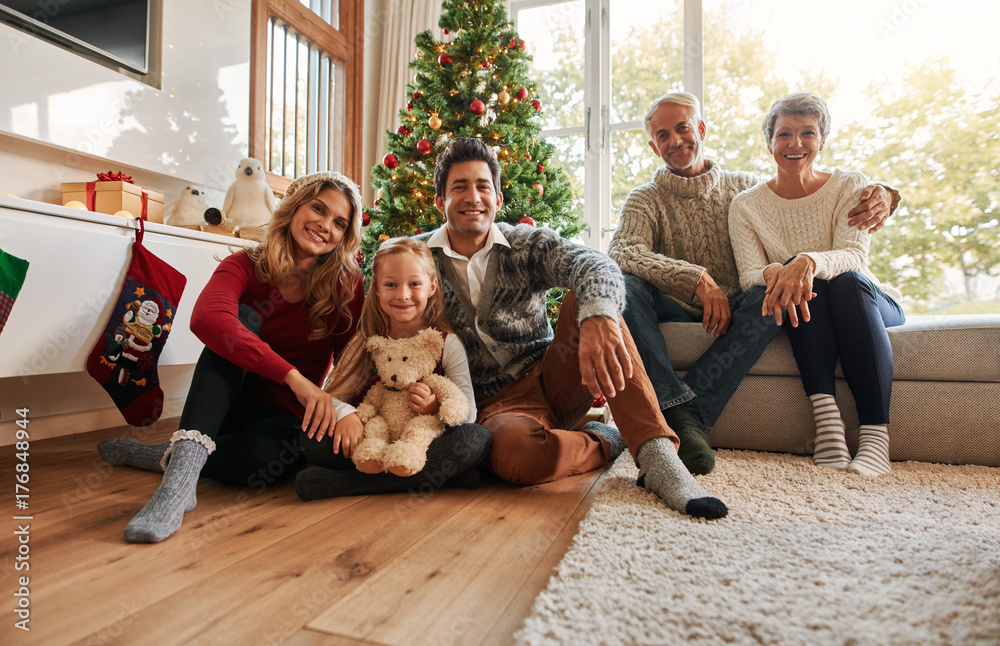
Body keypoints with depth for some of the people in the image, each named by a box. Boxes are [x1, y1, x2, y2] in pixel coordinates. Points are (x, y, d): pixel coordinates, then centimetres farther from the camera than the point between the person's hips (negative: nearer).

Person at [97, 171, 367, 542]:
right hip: (231, 406, 1)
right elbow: (206, 319, -32)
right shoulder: (245, 267, -10)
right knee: (244, 317, -27)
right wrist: (294, 377, -42)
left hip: (287, 420, 0)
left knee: (262, 456, -37)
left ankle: (157, 456, -12)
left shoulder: (346, 283, -7)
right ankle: (184, 464, -39)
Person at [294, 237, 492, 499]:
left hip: (425, 440, 0)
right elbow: (334, 396, -2)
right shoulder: (367, 344, 5)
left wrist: (437, 408, -27)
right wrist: (345, 414, -25)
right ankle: (443, 471, -25)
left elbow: (468, 413, -5)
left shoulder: (448, 344, -1)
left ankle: (346, 482, -30)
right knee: (314, 442, -24)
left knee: (478, 438, -30)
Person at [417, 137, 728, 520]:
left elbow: (595, 265, -21)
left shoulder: (527, 244, 0)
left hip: (553, 377, 2)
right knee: (513, 454, -39)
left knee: (590, 297, -25)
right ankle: (602, 443, -7)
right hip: (498, 402, -2)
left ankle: (656, 456, -28)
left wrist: (599, 317, -46)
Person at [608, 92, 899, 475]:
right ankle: (680, 413, -43)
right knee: (623, 283, -31)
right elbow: (622, 253, -14)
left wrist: (882, 195, -5)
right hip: (676, 311, -1)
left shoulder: (746, 189, 16)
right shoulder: (646, 200, 7)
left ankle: (692, 412, -37)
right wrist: (698, 279, -26)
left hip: (738, 314, 2)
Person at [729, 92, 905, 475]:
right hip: (801, 314, 0)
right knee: (796, 276, -31)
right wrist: (774, 274, -38)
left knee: (846, 280, -33)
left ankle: (876, 434, -38)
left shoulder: (851, 186, -1)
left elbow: (855, 257, -18)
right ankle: (825, 413, -41)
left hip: (869, 304, 1)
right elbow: (748, 275, -13)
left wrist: (810, 262, -42)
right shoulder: (746, 205, 0)